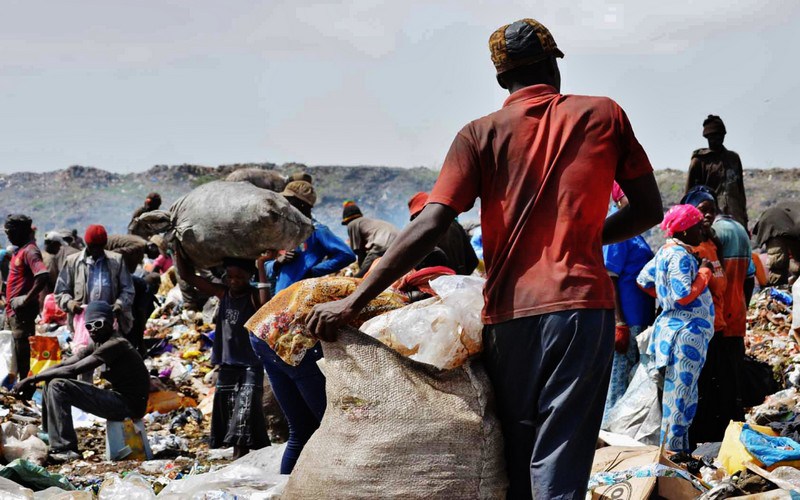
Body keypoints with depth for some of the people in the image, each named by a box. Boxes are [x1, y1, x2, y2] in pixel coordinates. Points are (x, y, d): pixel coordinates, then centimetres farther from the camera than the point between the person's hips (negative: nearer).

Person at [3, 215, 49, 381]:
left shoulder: (29, 251, -14)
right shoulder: (19, 251, 16)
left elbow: (43, 277, -29)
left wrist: (26, 299, -22)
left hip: (23, 311, -10)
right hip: (13, 310, 10)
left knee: (23, 351, -8)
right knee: (18, 353, 14)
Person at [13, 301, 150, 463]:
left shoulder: (115, 345, -18)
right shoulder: (97, 346, 11)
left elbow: (73, 370, -22)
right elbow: (63, 365, 7)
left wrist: (34, 378, -17)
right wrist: (33, 380, -8)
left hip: (130, 405, -10)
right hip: (119, 398, 10)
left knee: (58, 386, -17)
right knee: (51, 383, 10)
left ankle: (64, 450, -16)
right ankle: (51, 440, 12)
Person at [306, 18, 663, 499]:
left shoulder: (481, 135, 5)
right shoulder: (604, 115, 8)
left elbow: (430, 228, -6)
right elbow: (649, 209, 12)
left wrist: (352, 302, -6)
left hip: (509, 314, 1)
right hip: (582, 306, -1)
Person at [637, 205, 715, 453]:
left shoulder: (666, 251, 12)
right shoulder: (680, 256, -18)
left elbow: (643, 280, 20)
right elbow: (685, 296, -25)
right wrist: (704, 275, -14)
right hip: (685, 332, -11)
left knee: (684, 395, 17)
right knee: (680, 395, -4)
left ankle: (680, 448, 24)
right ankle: (672, 450, 1)